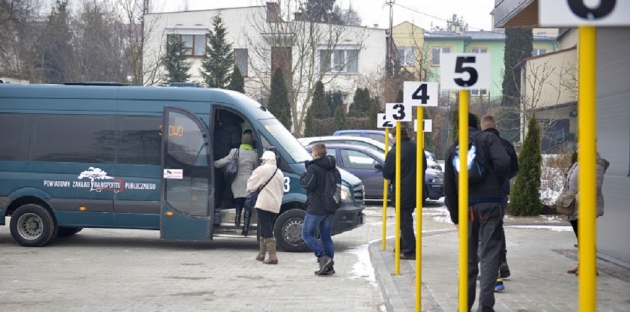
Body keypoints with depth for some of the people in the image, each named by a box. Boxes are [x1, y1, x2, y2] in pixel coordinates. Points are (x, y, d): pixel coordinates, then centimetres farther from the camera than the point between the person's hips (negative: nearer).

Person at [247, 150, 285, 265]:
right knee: (266, 228, 19)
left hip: (264, 204, -8)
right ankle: (262, 254, 27)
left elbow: (251, 186, -3)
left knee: (266, 230, -9)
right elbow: (281, 191, 22)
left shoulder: (262, 170, -8)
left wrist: (250, 189, 17)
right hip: (275, 205, 8)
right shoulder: (279, 173, 16)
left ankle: (272, 256, -17)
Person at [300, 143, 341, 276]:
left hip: (316, 208, -8)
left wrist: (303, 176, 0)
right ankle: (329, 266, 8)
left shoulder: (313, 168, -13)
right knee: (326, 236, 12)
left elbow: (307, 184, -18)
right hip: (330, 209, 8)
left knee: (307, 234, 0)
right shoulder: (334, 169, 13)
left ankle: (323, 257, -15)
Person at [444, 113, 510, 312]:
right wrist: (497, 184, 3)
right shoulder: (488, 138, 4)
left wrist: (455, 217, 22)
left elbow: (449, 187, 15)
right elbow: (503, 162, -15)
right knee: (489, 255, -6)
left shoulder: (453, 149, 14)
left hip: (466, 207, 4)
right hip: (489, 204, -4)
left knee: (469, 258, 16)